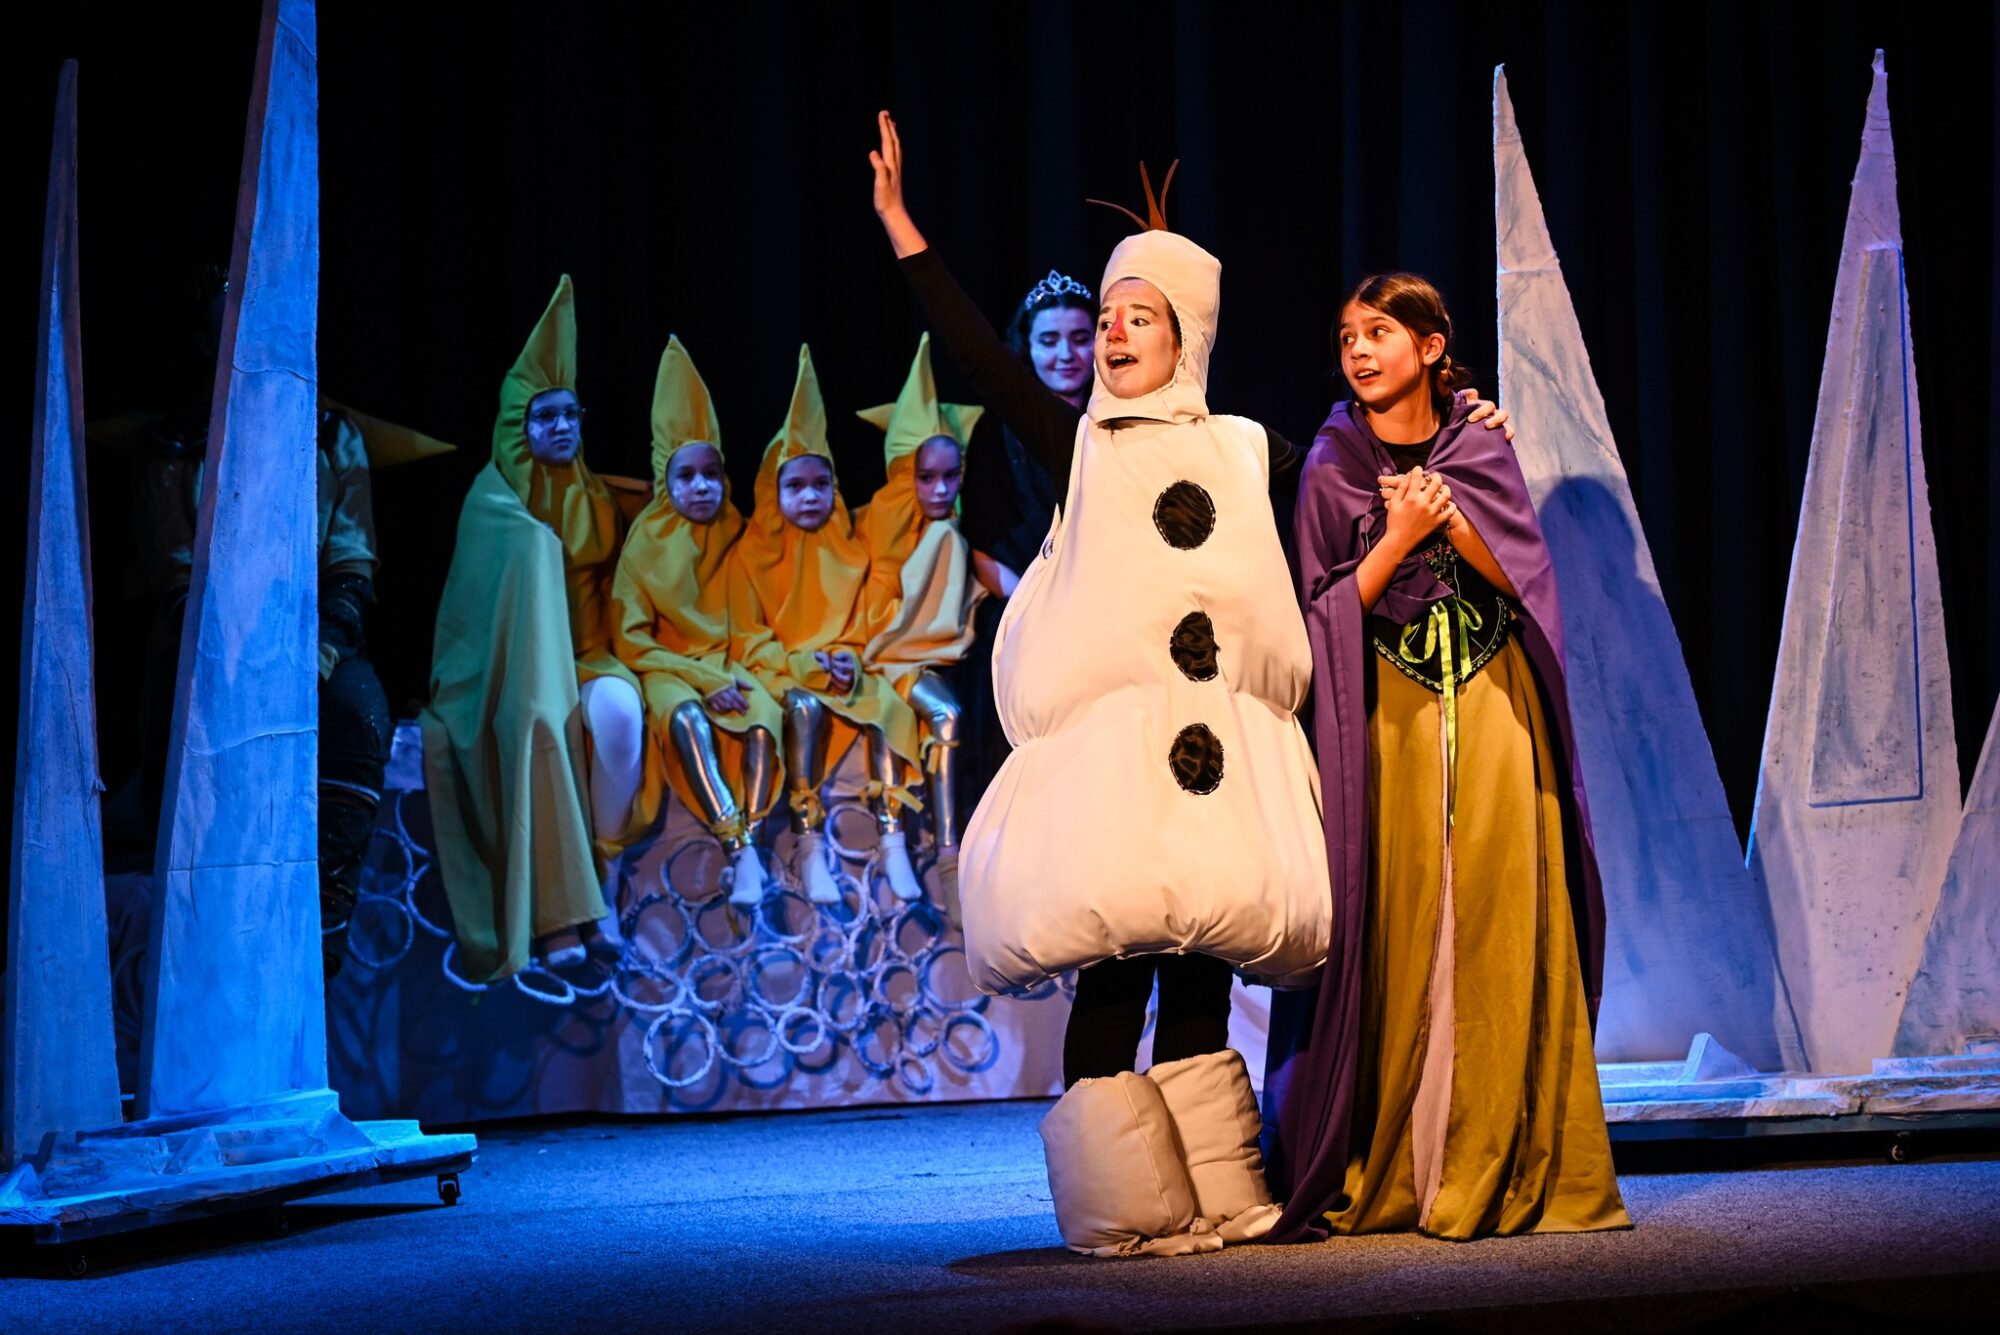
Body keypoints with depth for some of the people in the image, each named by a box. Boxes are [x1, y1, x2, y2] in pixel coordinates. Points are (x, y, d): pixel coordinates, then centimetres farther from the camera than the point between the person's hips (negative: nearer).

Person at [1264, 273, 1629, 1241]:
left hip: (1491, 711, 1)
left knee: (1499, 927, -4)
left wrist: (1449, 521, -13)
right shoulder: (1331, 468, 4)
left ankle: (1507, 1165, 0)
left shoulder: (1481, 451, 8)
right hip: (1386, 720, -1)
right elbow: (1327, 609, -2)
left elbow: (1523, 577, 1)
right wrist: (1399, 536, -13)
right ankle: (1385, 1173, 0)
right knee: (1396, 932, -5)